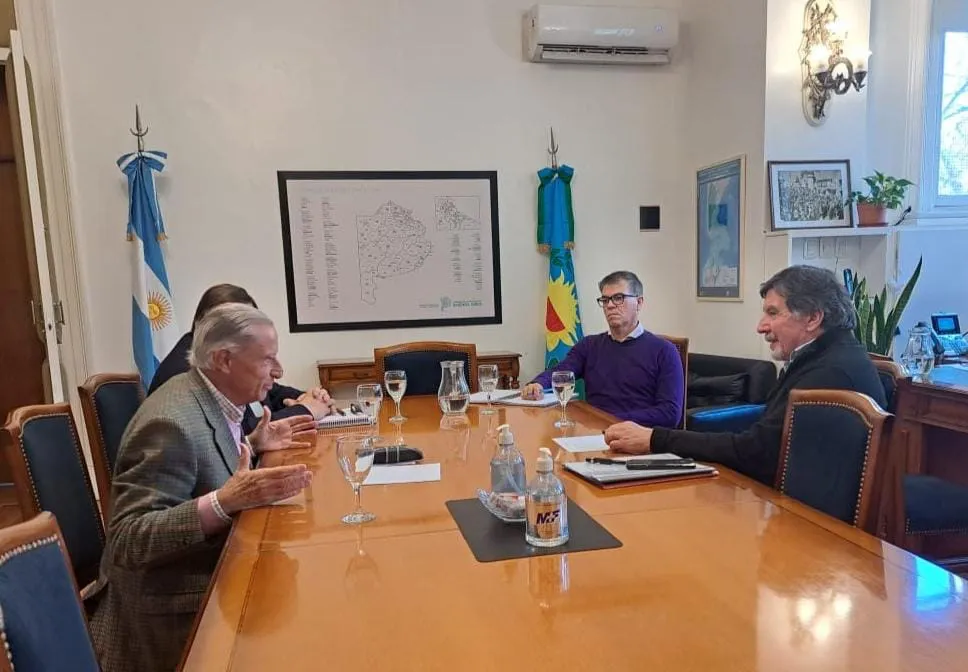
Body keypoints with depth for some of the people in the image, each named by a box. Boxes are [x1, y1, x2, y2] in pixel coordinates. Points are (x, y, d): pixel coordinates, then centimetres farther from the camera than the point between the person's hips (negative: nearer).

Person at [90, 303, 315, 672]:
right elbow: (128, 541, -27)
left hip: (208, 579, 9)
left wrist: (252, 445, 5)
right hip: (174, 611, -9)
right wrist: (225, 502, -38)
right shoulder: (173, 421, -25)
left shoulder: (209, 398, 2)